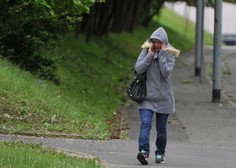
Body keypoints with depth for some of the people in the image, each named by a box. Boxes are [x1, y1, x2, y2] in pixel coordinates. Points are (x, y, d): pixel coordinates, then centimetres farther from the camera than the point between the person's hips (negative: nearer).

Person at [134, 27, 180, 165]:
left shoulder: (170, 54, -3)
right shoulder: (146, 51, 2)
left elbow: (166, 72, -18)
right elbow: (138, 69, -9)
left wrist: (162, 54, -17)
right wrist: (150, 55, -13)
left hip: (163, 97, 0)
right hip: (147, 96, 0)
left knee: (161, 128, 9)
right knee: (146, 124, -17)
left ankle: (160, 154, 22)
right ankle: (144, 151, -29)